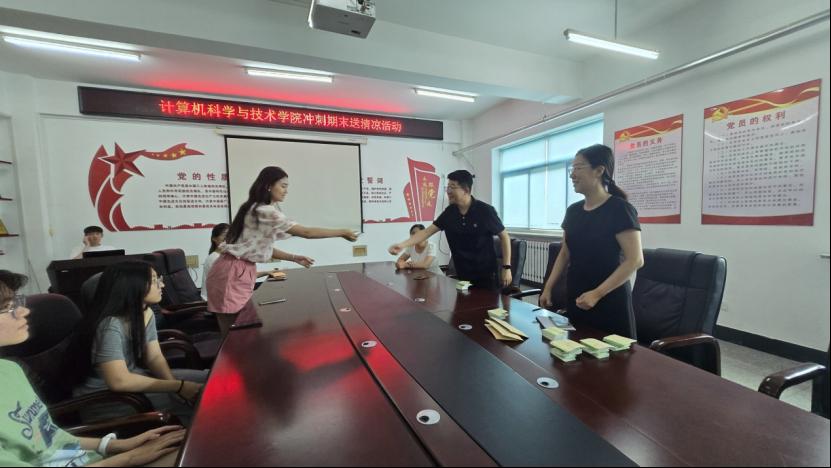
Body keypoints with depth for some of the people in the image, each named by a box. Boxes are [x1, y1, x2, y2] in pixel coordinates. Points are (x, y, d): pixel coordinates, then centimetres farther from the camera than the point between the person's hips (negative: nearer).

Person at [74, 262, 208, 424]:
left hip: (132, 377, 8)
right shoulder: (111, 325, -29)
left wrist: (174, 383, -21)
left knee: (205, 380, -3)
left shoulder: (146, 313, -3)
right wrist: (178, 387, -30)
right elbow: (119, 381, -35)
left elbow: (154, 357, -3)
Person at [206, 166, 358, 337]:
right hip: (233, 273, -10)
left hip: (240, 271, 10)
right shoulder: (265, 212, -21)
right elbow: (306, 232, -22)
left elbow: (263, 248, 12)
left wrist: (294, 258, 9)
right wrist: (342, 232, -15)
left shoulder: (257, 209, 12)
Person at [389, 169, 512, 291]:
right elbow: (427, 231, -3)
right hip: (462, 275, 4)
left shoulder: (485, 211, -14)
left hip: (486, 275, -4)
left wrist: (506, 267, -9)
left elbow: (504, 236, -5)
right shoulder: (449, 212, -2)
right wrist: (403, 245, -15)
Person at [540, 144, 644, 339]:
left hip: (609, 301, -6)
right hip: (575, 298, 6)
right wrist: (548, 287, 6)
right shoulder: (573, 210, 6)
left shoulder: (619, 209, -12)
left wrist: (597, 293, -21)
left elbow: (635, 260, -16)